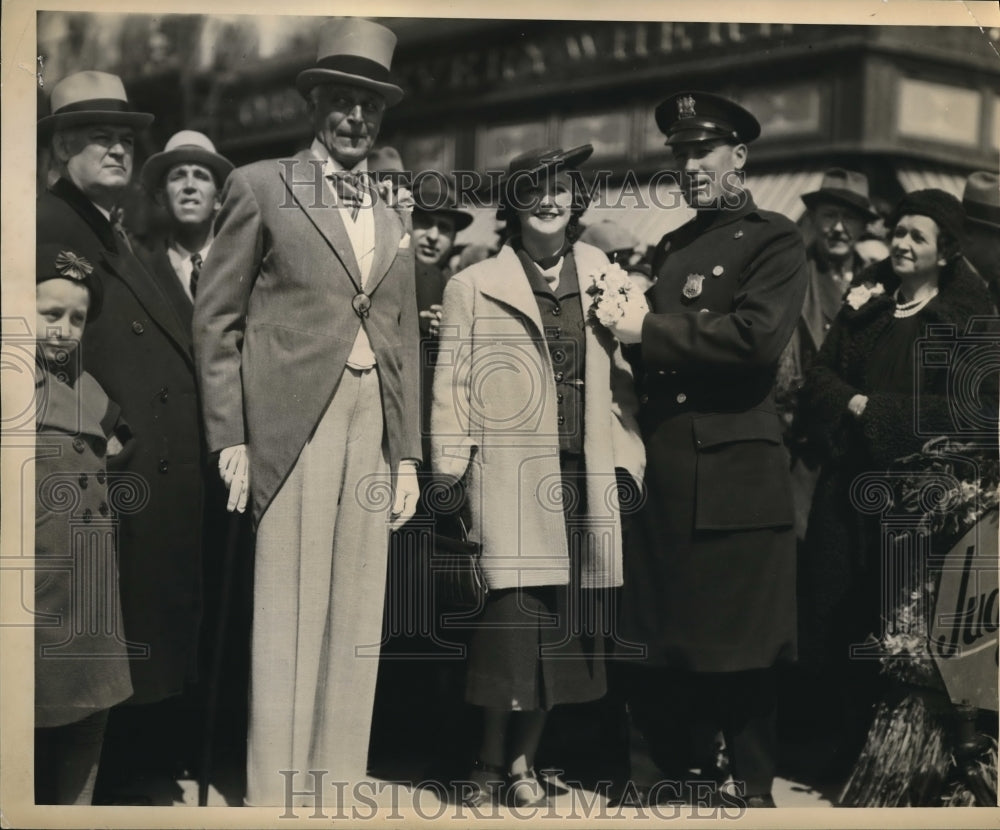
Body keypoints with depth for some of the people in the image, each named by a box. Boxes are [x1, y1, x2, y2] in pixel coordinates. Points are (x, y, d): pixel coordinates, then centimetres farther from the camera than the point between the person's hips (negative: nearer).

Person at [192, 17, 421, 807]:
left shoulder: (396, 217, 18)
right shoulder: (261, 187, 5)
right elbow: (217, 318, 2)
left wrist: (408, 455, 12)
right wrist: (229, 438, -5)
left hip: (375, 427, 5)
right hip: (293, 422, -4)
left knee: (359, 628, 5)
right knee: (289, 622, -4)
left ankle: (341, 783, 14)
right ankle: (276, 791, 5)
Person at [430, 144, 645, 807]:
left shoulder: (607, 280, 12)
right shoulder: (473, 286, 6)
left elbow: (624, 379, 12)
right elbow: (452, 391, 4)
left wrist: (627, 462, 4)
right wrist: (453, 482, -3)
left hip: (585, 483, 3)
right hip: (510, 484, -3)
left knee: (565, 633, 6)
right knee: (513, 624, -8)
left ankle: (523, 760, 23)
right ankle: (492, 768, 11)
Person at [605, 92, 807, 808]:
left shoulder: (774, 240, -1)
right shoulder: (670, 248, 19)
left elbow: (757, 336, -18)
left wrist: (649, 331, -14)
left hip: (735, 473, -6)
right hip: (663, 469, 6)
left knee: (741, 646, 2)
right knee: (661, 638, 12)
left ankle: (754, 790, 17)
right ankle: (667, 773, 27)